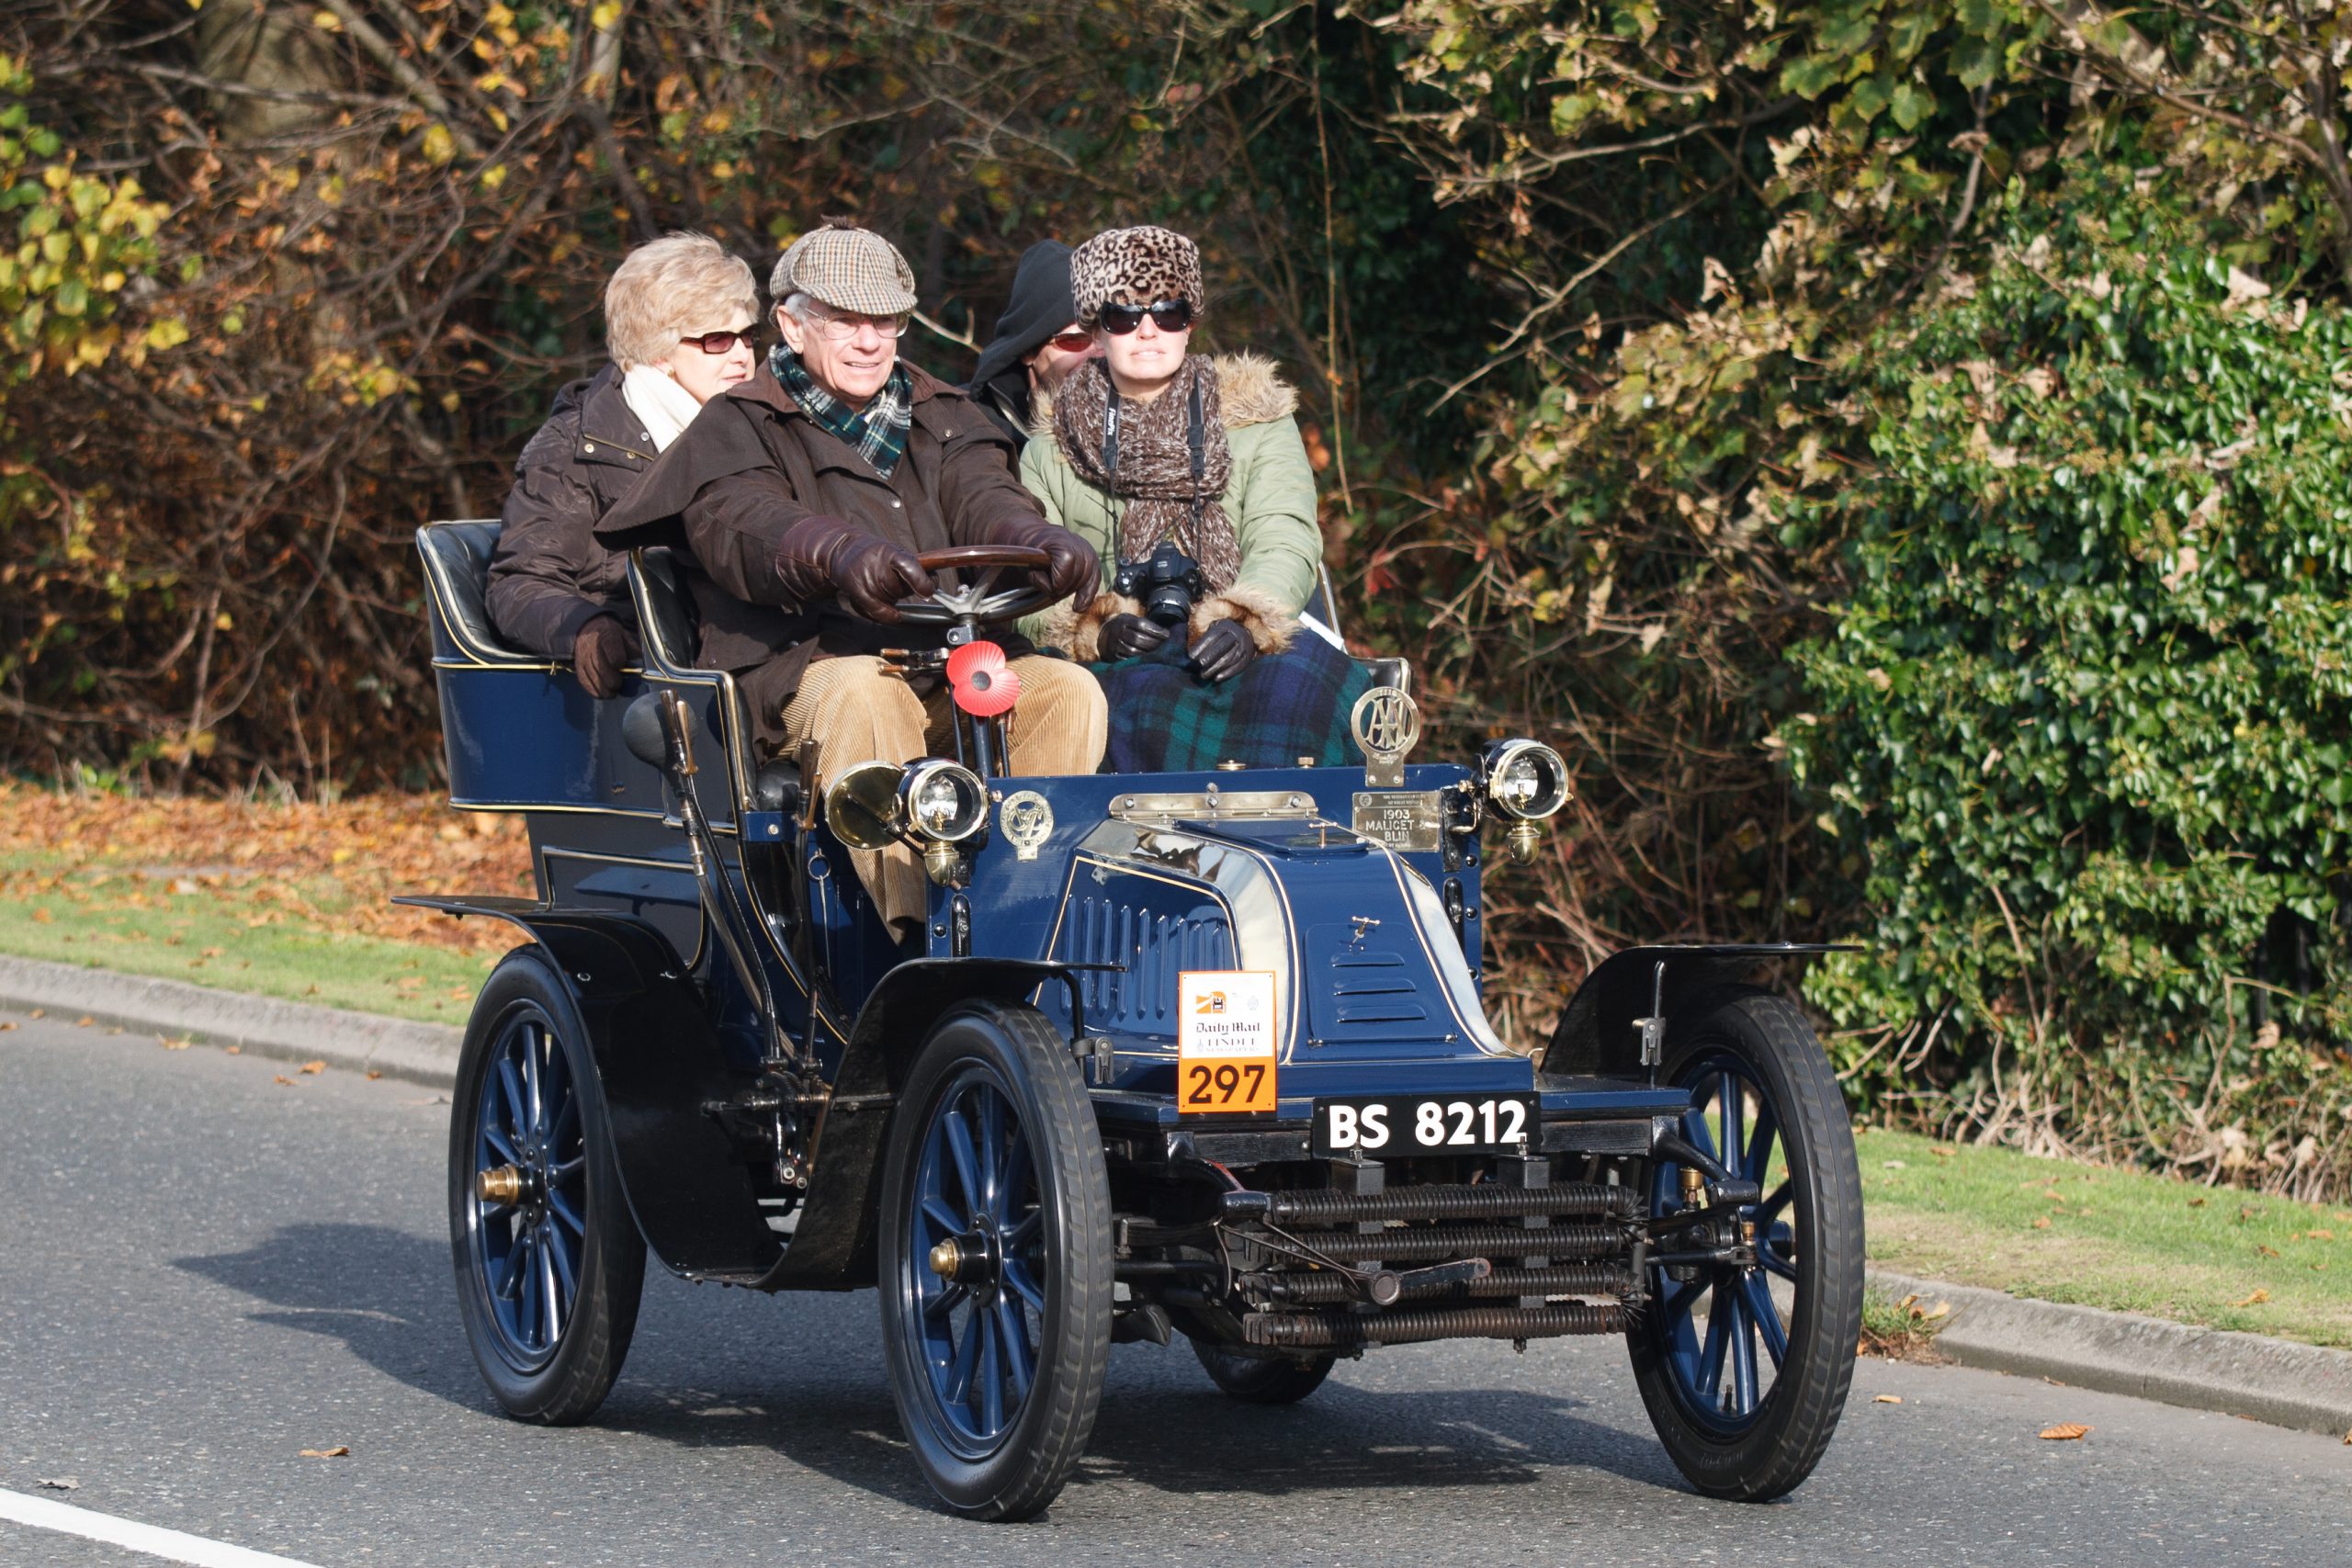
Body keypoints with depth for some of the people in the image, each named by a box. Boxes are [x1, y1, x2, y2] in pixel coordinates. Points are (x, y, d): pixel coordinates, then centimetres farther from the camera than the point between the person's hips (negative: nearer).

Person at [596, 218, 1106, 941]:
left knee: (1068, 691, -21)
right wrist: (843, 554, -39)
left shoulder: (941, 419, 22)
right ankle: (913, 928, -44)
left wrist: (1044, 544, -25)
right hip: (798, 669, -4)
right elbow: (746, 528, -15)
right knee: (861, 693, -37)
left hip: (953, 672, 4)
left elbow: (984, 501, 2)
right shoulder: (734, 431, 7)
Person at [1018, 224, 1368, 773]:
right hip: (1118, 662, 0)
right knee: (1147, 692, -37)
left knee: (1305, 676, -35)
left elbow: (1285, 544, 0)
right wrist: (1098, 629, -16)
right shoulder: (1052, 448, 17)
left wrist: (1244, 623, -22)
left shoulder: (1258, 422, 16)